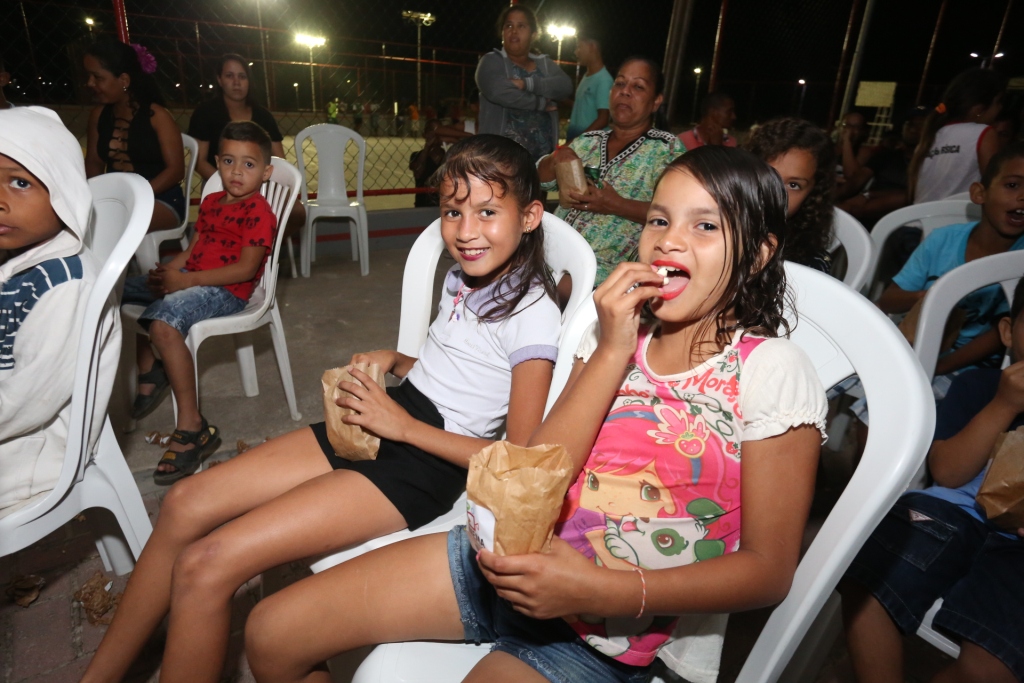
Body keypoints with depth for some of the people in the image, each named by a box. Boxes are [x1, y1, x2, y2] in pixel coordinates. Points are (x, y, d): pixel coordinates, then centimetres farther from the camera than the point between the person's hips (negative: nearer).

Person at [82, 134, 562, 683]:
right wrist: (392, 361, 3)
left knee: (205, 565, -14)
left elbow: (519, 461, -17)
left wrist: (402, 425, -16)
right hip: (383, 422, 9)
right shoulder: (462, 277, 9)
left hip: (424, 465, -8)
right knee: (185, 503, 3)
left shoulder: (532, 314, -16)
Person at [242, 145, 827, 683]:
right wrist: (611, 352, -14)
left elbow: (769, 569, -10)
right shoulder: (618, 333, 4)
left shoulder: (772, 372, -9)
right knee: (273, 635, 2)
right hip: (517, 563, 5)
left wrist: (604, 591, -22)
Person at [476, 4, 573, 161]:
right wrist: (542, 103, -8)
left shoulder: (545, 63, 16)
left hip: (543, 152, 4)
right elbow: (497, 91, -17)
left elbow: (565, 86, -3)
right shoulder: (491, 61, 4)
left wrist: (526, 83, -16)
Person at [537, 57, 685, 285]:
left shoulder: (667, 148, 0)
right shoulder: (587, 140, 15)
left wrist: (616, 205, -21)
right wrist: (555, 160, -6)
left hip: (605, 272, -5)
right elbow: (543, 180, 16)